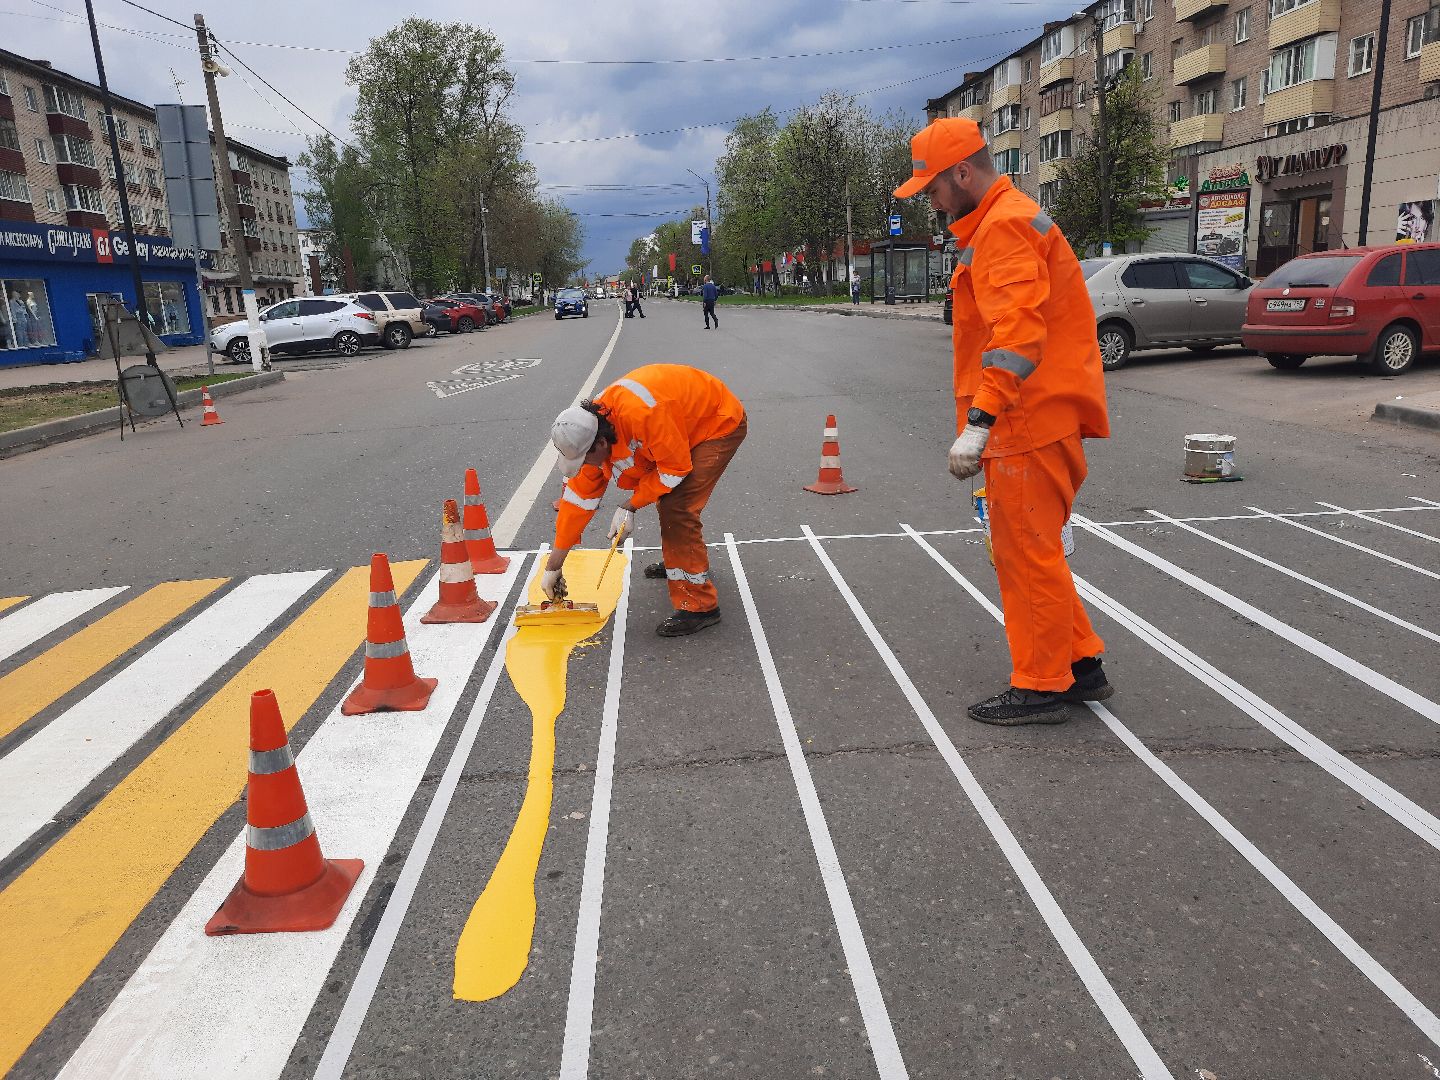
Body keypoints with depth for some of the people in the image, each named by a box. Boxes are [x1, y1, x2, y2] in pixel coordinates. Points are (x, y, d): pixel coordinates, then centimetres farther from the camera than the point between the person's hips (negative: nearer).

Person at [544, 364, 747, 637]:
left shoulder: (641, 413, -38)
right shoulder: (591, 426, -10)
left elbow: (676, 467, -26)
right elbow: (579, 495, -3)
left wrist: (629, 507, -19)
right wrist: (554, 564, 0)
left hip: (721, 423, -8)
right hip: (686, 427, 8)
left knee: (677, 509, -16)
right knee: (666, 498, 19)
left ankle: (699, 606, -8)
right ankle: (684, 559, 46)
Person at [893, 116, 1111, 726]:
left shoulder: (1004, 226, -13)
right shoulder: (1007, 221, 21)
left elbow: (1017, 333, -25)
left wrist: (979, 422, -28)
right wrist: (981, 421, 22)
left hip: (1028, 424, -10)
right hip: (1038, 420, 10)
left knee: (1028, 555, -1)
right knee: (1032, 553, 17)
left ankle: (1041, 688, 11)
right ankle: (1081, 665, 26)